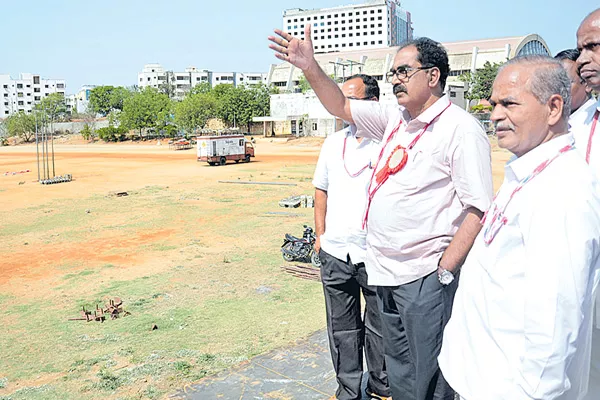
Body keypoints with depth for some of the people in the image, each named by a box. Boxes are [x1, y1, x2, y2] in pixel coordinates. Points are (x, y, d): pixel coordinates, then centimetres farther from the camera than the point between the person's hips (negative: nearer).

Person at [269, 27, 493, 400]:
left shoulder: (461, 129, -14)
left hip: (424, 276, -8)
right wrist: (310, 67, 4)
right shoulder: (396, 119, 9)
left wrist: (443, 272, -19)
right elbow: (341, 106, 18)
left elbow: (478, 210, -18)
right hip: (386, 272, 8)